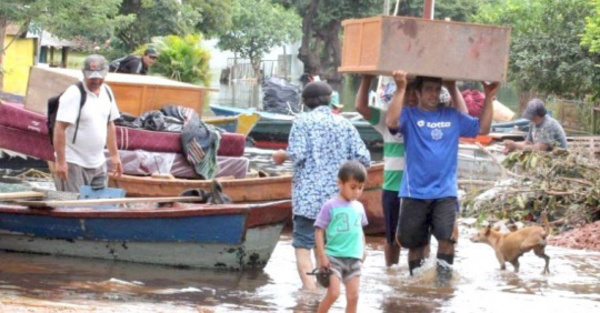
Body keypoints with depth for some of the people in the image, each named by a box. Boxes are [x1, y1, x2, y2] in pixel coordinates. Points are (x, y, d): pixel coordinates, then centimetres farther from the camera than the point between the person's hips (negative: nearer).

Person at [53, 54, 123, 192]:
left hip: (98, 164, 8)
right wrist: (60, 161, -22)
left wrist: (114, 155, 17)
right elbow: (60, 128, -19)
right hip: (74, 164, -7)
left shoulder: (106, 92, 9)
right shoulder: (74, 94, -15)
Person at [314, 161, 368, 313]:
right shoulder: (330, 206, -9)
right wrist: (322, 256, -11)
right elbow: (319, 231, -7)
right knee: (333, 293, -12)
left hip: (354, 259, 5)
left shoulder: (359, 207, 7)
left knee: (353, 296, 3)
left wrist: (362, 251, 11)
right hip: (334, 257, -5)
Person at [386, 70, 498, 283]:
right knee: (414, 242, 8)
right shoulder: (409, 115, -1)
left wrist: (489, 98, 9)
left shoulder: (453, 117, 10)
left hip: (445, 193, 1)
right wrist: (400, 89, -27)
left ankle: (443, 278, -3)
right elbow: (392, 122, -21)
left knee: (447, 237, -16)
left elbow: (482, 128, 17)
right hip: (415, 192, -1)